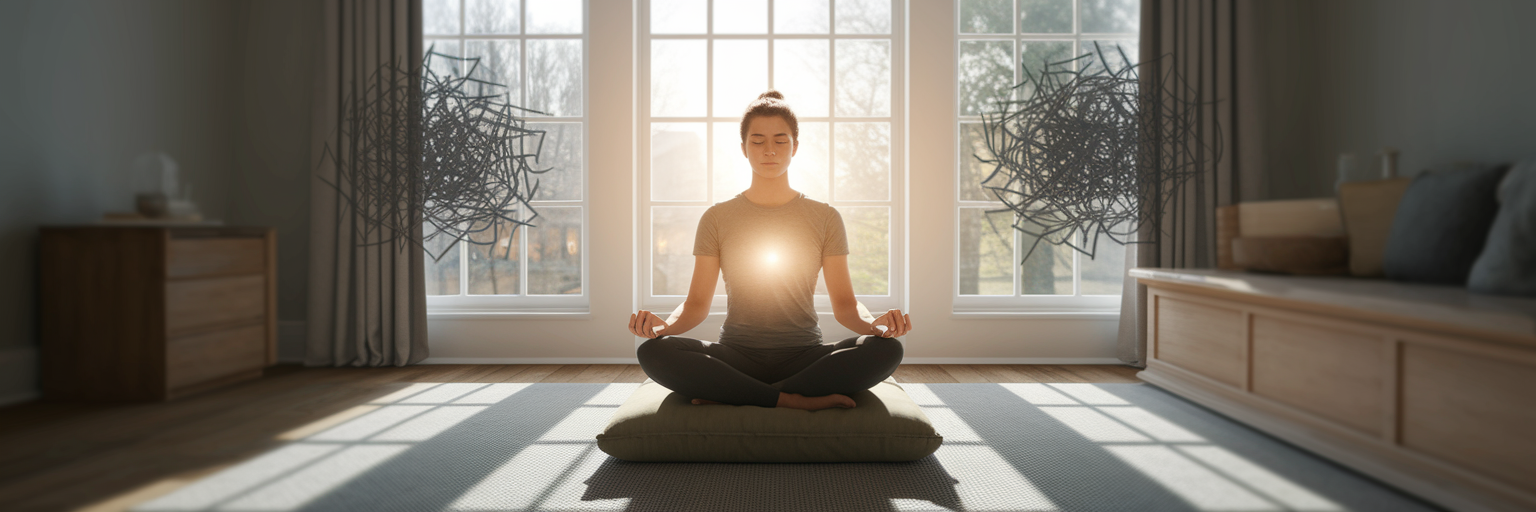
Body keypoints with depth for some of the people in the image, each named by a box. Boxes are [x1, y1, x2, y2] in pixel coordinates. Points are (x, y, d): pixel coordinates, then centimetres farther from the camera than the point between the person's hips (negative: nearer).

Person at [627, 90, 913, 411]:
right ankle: (794, 401, -25)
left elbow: (844, 304, 4)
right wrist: (665, 325, -18)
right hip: (736, 356, 0)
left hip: (804, 356, 1)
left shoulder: (825, 218, 7)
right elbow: (697, 303, 4)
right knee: (653, 352, -28)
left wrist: (874, 323, -19)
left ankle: (731, 396, -23)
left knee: (886, 350, -28)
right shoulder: (717, 219, 7)